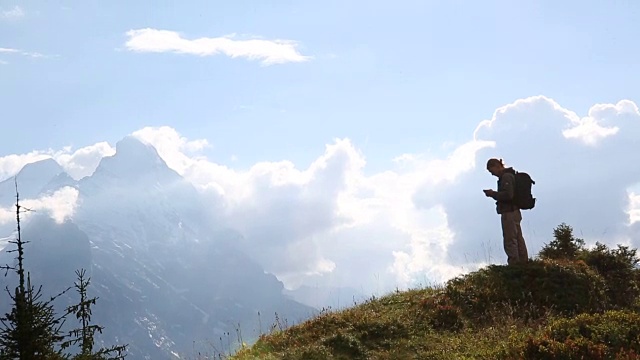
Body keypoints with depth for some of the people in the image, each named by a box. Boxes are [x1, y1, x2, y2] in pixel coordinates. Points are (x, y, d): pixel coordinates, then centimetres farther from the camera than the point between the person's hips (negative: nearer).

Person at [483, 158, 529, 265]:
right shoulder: (509, 175, 15)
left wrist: (493, 194, -15)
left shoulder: (506, 177, -17)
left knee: (510, 241, -4)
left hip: (509, 213, -10)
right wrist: (494, 194, 7)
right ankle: (523, 262, 24)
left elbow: (508, 195, -25)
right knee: (518, 239, 16)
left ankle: (514, 264, -1)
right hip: (515, 212, 10)